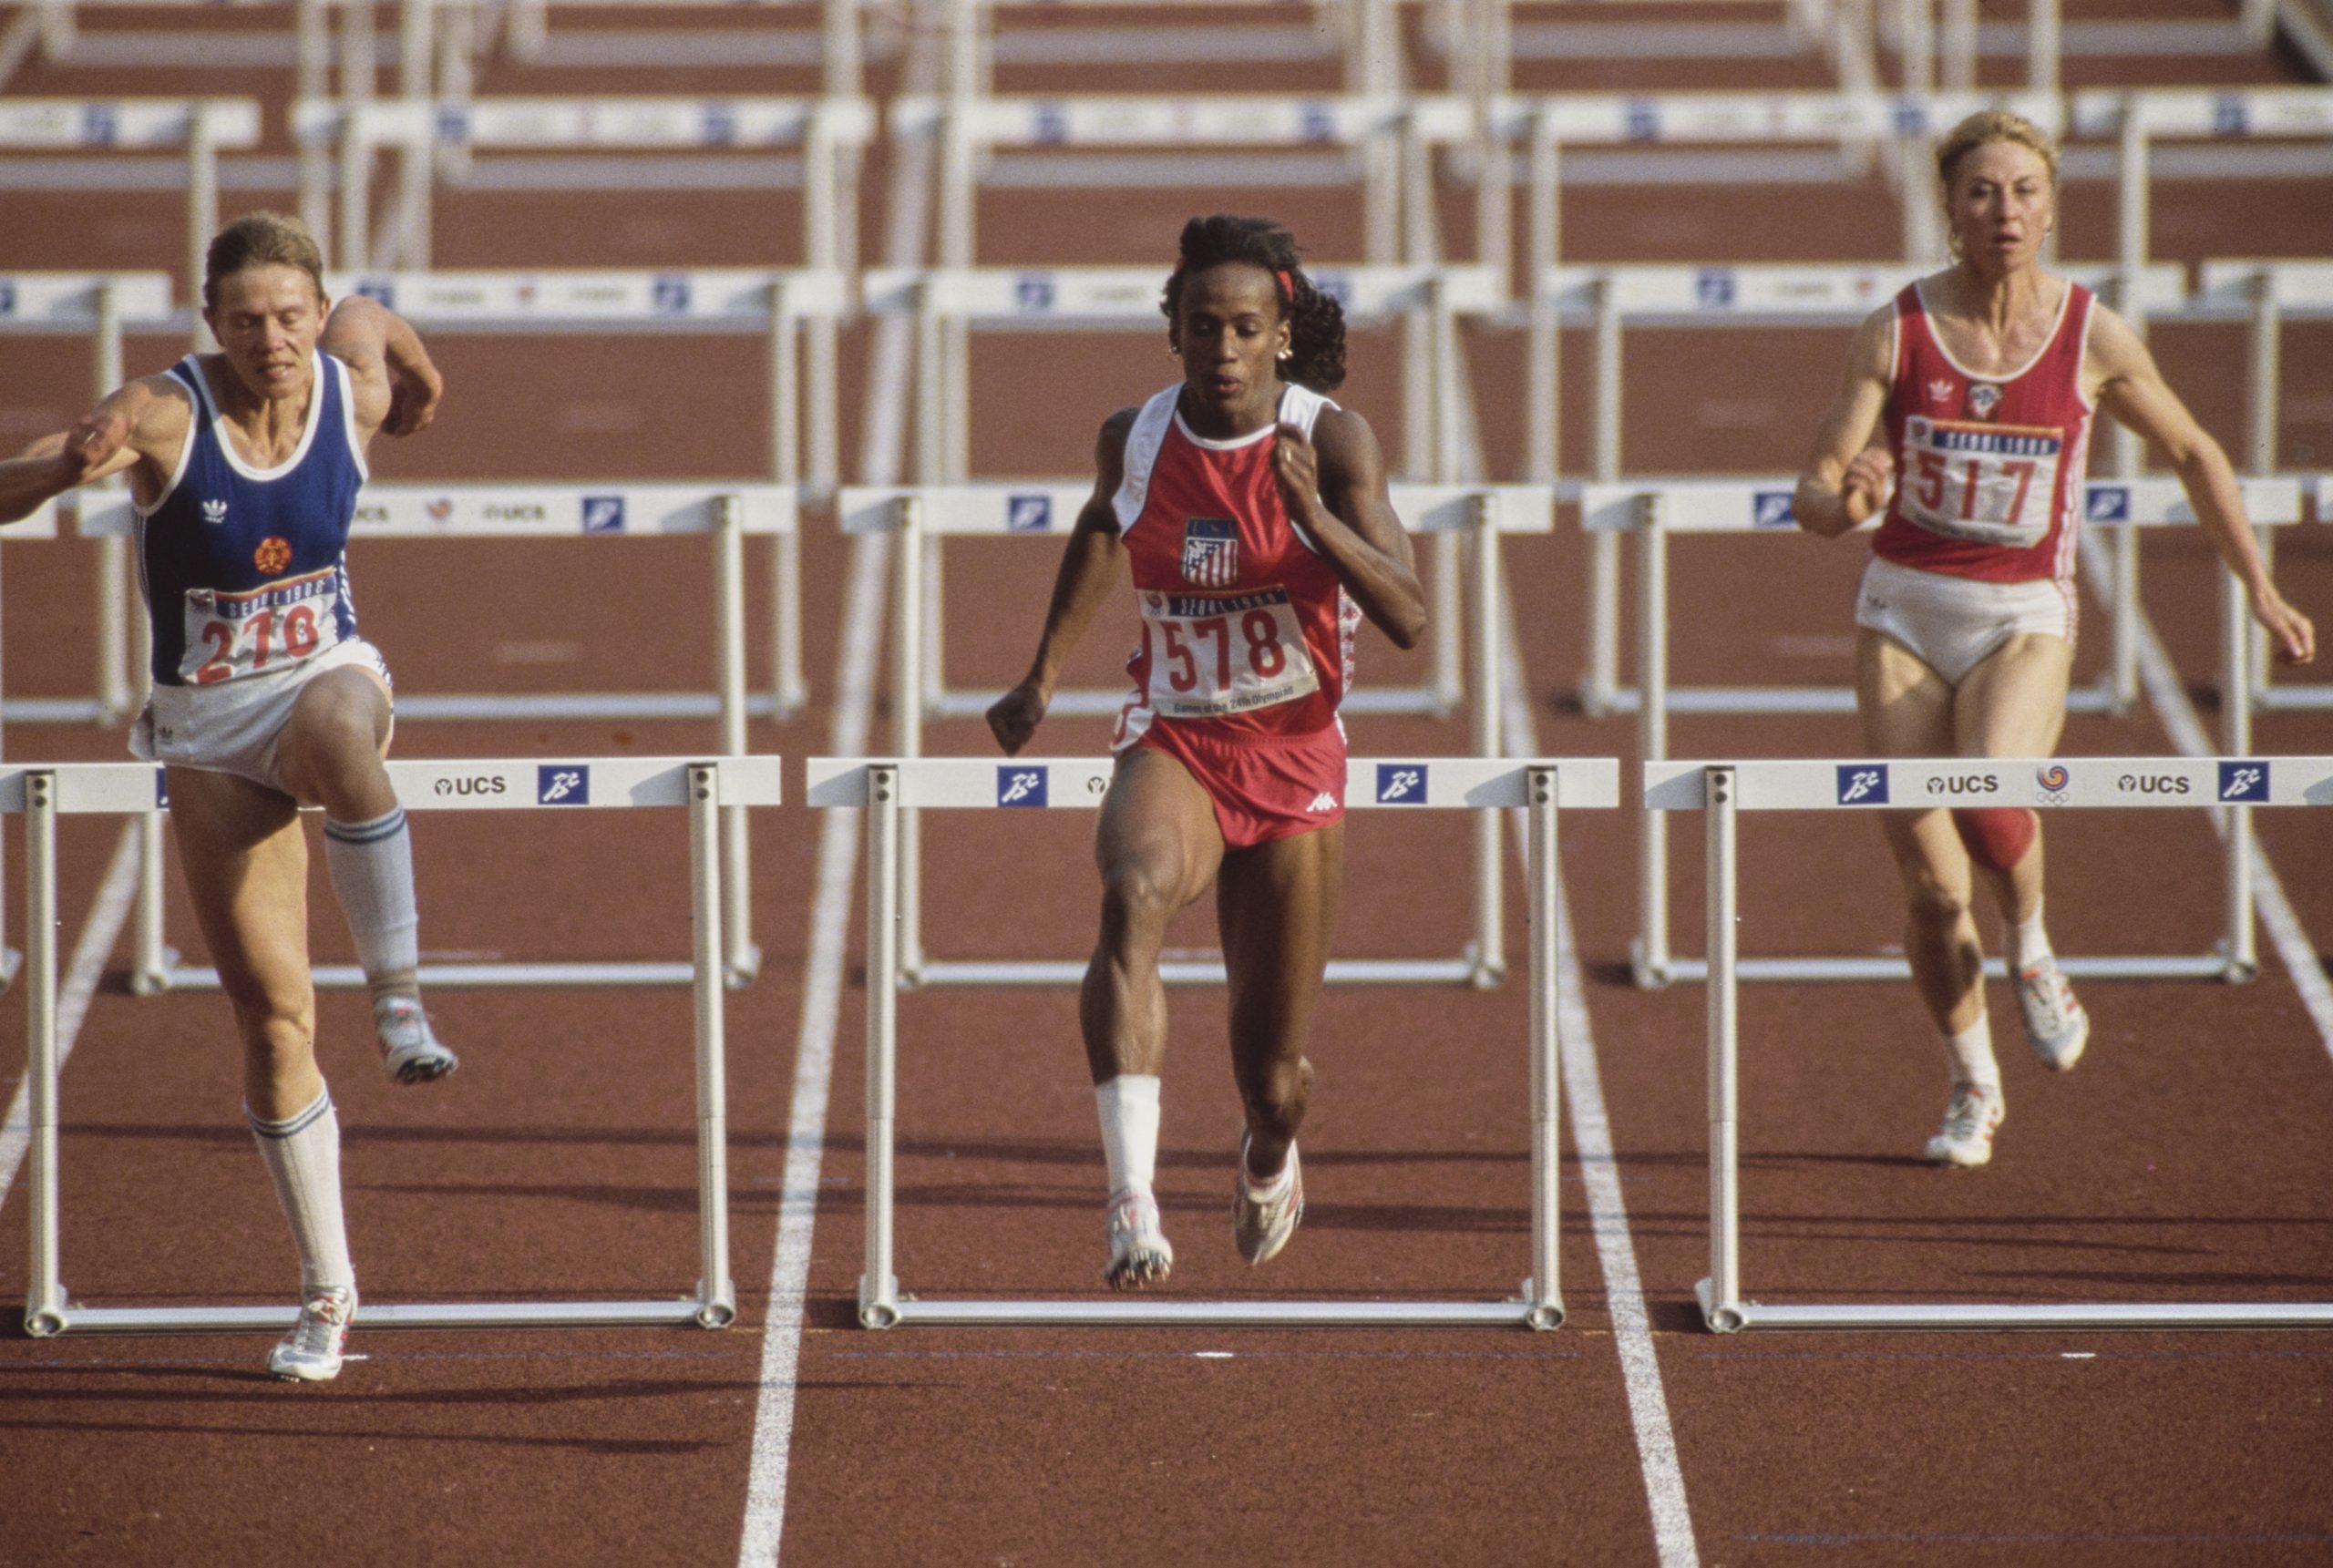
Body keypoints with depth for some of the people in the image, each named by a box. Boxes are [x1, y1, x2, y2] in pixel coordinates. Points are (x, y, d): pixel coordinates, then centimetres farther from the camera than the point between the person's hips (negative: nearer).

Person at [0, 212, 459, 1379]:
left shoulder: (354, 392, -11)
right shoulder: (167, 414, -20)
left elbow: (363, 315, 15)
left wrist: (415, 370, 33)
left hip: (325, 674, 1)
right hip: (208, 731, 0)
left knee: (338, 728, -41)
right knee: (271, 1015, 0)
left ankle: (399, 999, -28)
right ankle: (327, 1293, 14)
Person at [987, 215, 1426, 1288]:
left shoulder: (1333, 442, -13)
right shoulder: (1134, 439, -5)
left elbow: (1408, 619, -21)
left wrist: (1313, 512, -32)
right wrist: (1045, 674, 19)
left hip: (1294, 763, -1)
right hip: (1171, 746, 1)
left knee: (1273, 1075, 7)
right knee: (1133, 897, -36)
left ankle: (1269, 1159, 48)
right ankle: (1131, 1202, -45)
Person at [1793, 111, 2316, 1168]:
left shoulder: (2092, 338, -5)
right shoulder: (1898, 332, -6)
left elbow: (2194, 455, 11)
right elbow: (1814, 496, -6)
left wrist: (2260, 592, 12)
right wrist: (1846, 501, -30)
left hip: (2024, 618, -1)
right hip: (1904, 611, 1)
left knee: (1990, 804, -30)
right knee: (1929, 883, -1)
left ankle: (2031, 951, 3)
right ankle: (1973, 1086, 23)